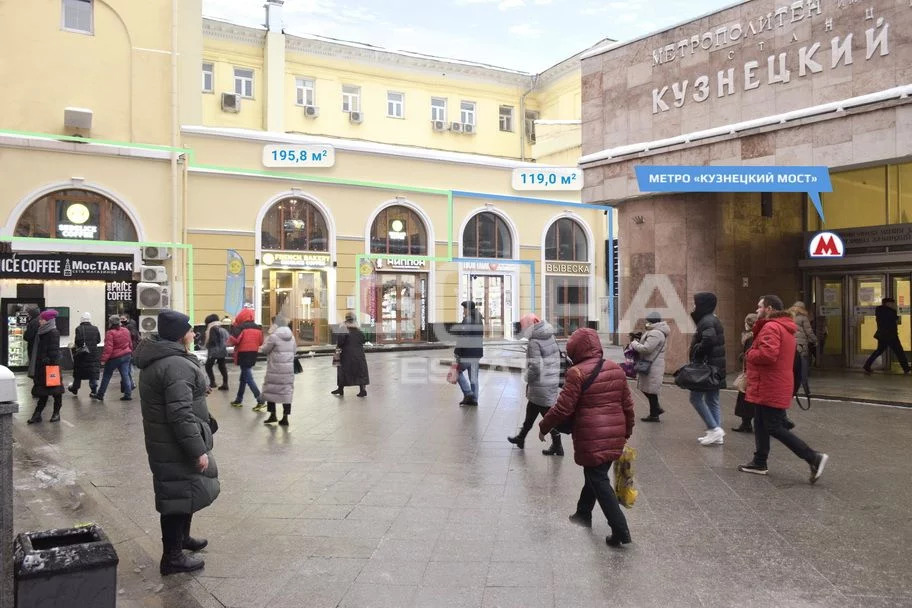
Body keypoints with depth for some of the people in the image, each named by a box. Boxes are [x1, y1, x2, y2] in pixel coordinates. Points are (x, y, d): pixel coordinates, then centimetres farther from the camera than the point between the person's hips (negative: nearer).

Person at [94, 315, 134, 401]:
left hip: (114, 358, -5)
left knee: (106, 376, 8)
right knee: (125, 375, 6)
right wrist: (130, 352, 27)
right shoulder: (126, 331, 4)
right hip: (126, 355, 6)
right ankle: (128, 394, 2)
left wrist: (104, 359, -18)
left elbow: (108, 348, -21)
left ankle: (100, 394, 18)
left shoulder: (110, 333, -17)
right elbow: (130, 344, 14)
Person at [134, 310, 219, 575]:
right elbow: (181, 415, -29)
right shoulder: (176, 366, -24)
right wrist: (198, 451, -25)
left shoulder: (158, 359, 10)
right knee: (180, 495, 0)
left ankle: (182, 537, 43)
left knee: (183, 491, 25)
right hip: (176, 446, -11)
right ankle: (172, 557, 12)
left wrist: (197, 391, 34)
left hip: (165, 442, 11)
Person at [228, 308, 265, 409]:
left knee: (248, 378, -7)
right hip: (253, 355, 7)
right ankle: (239, 400, 28)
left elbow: (232, 341, -16)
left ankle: (261, 401, -15)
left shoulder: (240, 327, -13)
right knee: (243, 377, 19)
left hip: (243, 355, -7)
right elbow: (260, 342, 12)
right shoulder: (258, 328, 7)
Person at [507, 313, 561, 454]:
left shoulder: (534, 343, -20)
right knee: (530, 412, 21)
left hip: (540, 386, -9)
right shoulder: (550, 338, 6)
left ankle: (557, 446, 11)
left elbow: (535, 366, -24)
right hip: (552, 383, 9)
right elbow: (557, 359, 13)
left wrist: (528, 379, -8)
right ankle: (521, 438, 35)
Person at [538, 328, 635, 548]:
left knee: (598, 480, 1)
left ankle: (620, 530, -2)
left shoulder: (578, 373, -15)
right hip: (615, 436, 7)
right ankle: (583, 514, 38)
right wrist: (627, 431, 24)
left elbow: (563, 408, -14)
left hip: (592, 437, -7)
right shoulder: (616, 369, 6)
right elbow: (628, 405, 12)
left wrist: (544, 427, 0)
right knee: (596, 474, 22)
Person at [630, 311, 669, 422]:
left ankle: (654, 415, 10)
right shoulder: (656, 332, 15)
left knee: (651, 390, -1)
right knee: (645, 388, 18)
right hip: (651, 365, 11)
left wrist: (634, 344, -11)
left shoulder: (655, 334, -20)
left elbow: (646, 349, -25)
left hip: (653, 367, -11)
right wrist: (638, 343, 4)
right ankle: (656, 408, 26)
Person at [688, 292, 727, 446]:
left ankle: (714, 429, -5)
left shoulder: (706, 321, -15)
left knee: (695, 398, -2)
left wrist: (696, 353, -18)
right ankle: (717, 434, 14)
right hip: (716, 368, 10)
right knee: (712, 400, 12)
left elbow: (708, 340, -31)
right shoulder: (713, 320, 16)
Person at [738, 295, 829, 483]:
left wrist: (749, 355, -14)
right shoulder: (782, 327, 18)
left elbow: (767, 354, -31)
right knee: (761, 425, 17)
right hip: (769, 388, 11)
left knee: (774, 428, -7)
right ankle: (759, 462, 24)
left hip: (770, 389, -11)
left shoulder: (771, 327, -18)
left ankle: (814, 458, -7)